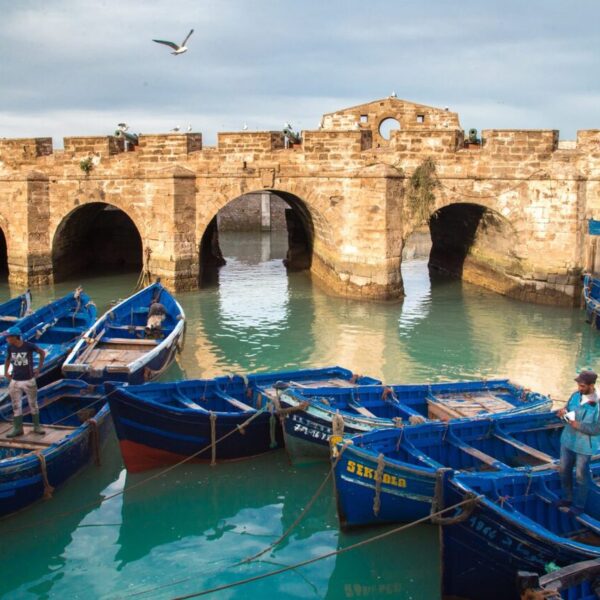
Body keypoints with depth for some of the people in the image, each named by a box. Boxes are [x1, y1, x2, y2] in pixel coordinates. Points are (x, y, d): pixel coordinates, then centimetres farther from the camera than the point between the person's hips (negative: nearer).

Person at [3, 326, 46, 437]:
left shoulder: (29, 346, -15)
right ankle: (17, 429, 16)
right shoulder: (10, 347, -5)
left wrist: (39, 368, 3)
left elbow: (42, 353, 3)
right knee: (16, 406, 6)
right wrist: (6, 372, 10)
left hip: (29, 380, -3)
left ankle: (37, 427, 21)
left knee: (33, 404, 9)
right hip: (15, 381, 3)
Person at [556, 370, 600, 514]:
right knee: (564, 471, 17)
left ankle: (578, 506, 23)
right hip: (568, 440, 6)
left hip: (585, 445, -6)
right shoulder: (575, 395, -5)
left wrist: (579, 425, -28)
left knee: (581, 475, 7)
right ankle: (567, 499, 36)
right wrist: (564, 413, -15)